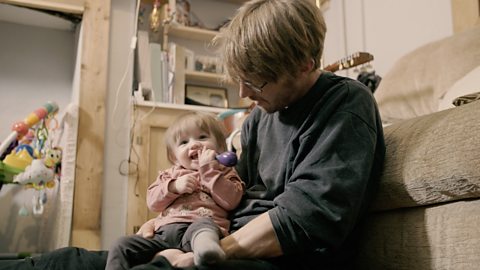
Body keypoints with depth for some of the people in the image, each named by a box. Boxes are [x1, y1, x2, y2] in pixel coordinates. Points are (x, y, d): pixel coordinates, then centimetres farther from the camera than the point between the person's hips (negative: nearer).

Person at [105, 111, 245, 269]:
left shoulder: (224, 172, 18)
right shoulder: (170, 174, 28)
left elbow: (230, 201, -1)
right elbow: (152, 202, 16)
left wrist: (208, 170, -4)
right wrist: (174, 187, -2)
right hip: (165, 232, 5)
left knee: (202, 224, -40)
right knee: (122, 246, -14)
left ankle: (206, 248, -70)